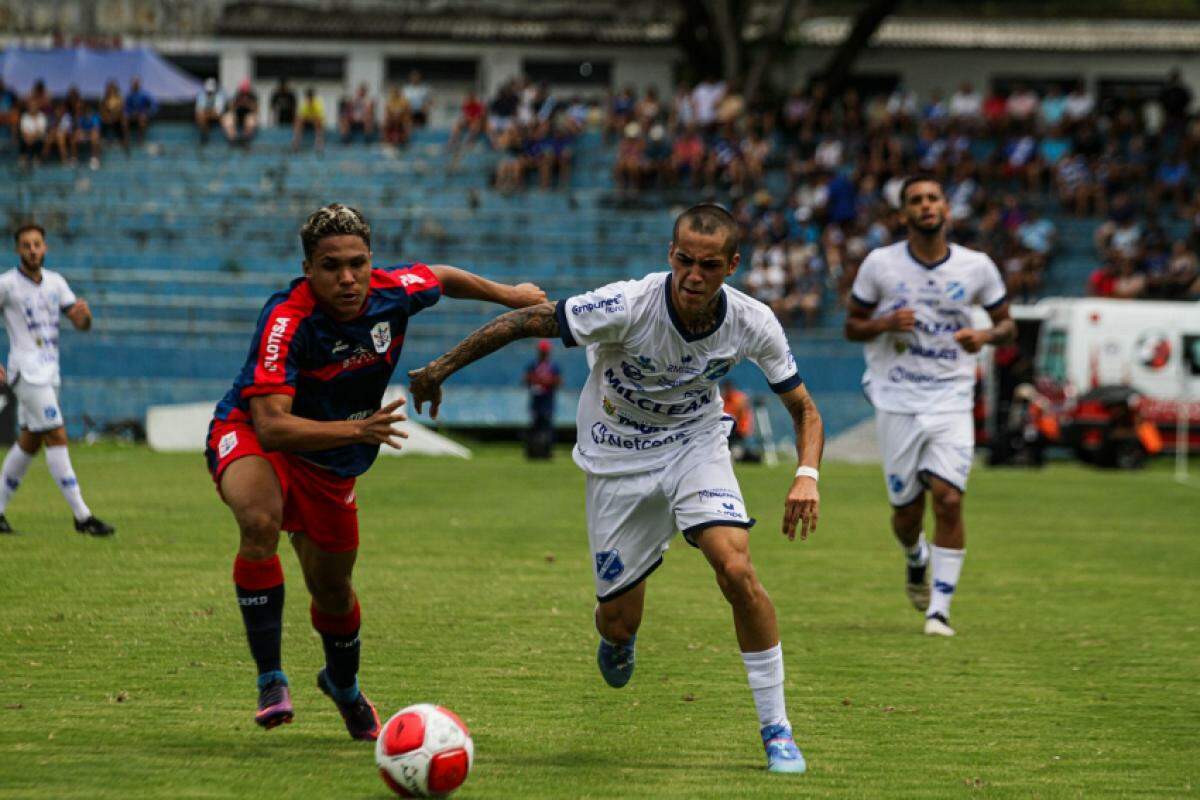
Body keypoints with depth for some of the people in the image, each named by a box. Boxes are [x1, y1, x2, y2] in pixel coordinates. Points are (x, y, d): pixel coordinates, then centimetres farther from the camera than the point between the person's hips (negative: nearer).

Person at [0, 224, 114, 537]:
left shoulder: (55, 282, 10)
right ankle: (82, 516, -15)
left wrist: (84, 312, -15)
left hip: (49, 371, 7)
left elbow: (81, 324, 10)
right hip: (26, 370, -7)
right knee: (56, 437, -13)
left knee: (29, 441, 12)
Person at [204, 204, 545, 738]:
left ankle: (344, 686, 50)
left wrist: (508, 294, 22)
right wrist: (354, 430, -53)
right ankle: (270, 681, -31)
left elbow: (441, 278, 8)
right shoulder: (287, 320, -35)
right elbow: (271, 426, -41)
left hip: (331, 461, 5)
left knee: (332, 590, 16)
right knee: (260, 519, -39)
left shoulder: (395, 291, -19)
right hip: (251, 437, -5)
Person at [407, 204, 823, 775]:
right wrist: (441, 369, -13)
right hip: (617, 459, -1)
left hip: (695, 444, 1)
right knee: (619, 623, 0)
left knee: (736, 570, -25)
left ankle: (777, 731, -11)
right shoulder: (628, 306, -29)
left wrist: (807, 475, -25)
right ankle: (615, 640, 44)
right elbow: (526, 321, -18)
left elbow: (804, 410, -6)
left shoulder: (752, 324, -19)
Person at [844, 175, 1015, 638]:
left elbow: (1007, 325, 11)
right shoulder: (880, 264, -2)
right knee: (907, 511, 4)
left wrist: (986, 336, -12)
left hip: (952, 403, 0)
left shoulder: (977, 268, 0)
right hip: (897, 403, 0)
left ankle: (939, 608, -6)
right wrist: (885, 324, -15)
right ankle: (916, 560, 41)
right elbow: (852, 326, 7)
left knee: (949, 500, -15)